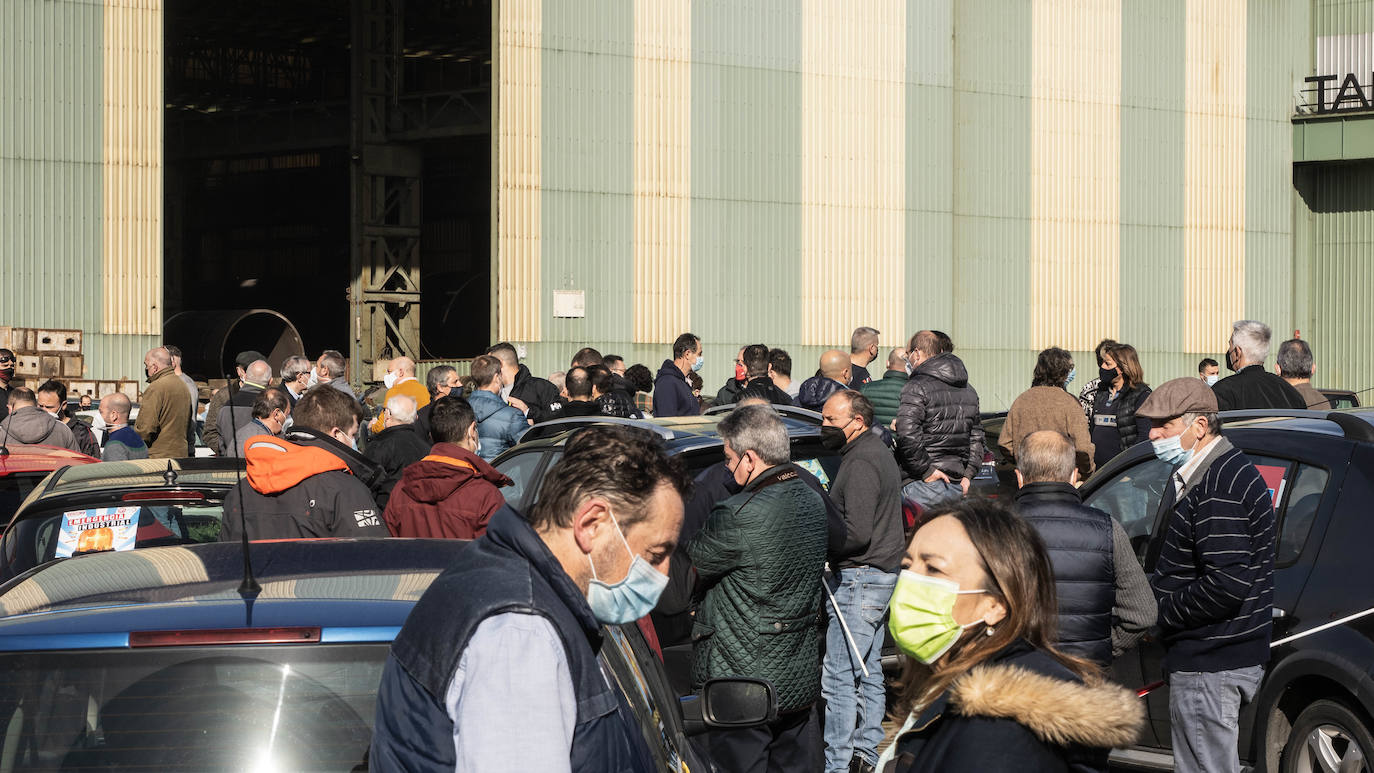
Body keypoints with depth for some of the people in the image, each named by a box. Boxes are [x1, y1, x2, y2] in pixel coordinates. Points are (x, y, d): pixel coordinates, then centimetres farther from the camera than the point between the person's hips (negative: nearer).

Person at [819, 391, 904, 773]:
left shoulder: (861, 462, -16)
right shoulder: (878, 452, 17)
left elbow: (857, 532, -23)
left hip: (859, 577, -11)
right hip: (883, 573, 11)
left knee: (838, 677, -9)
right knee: (868, 673, 14)